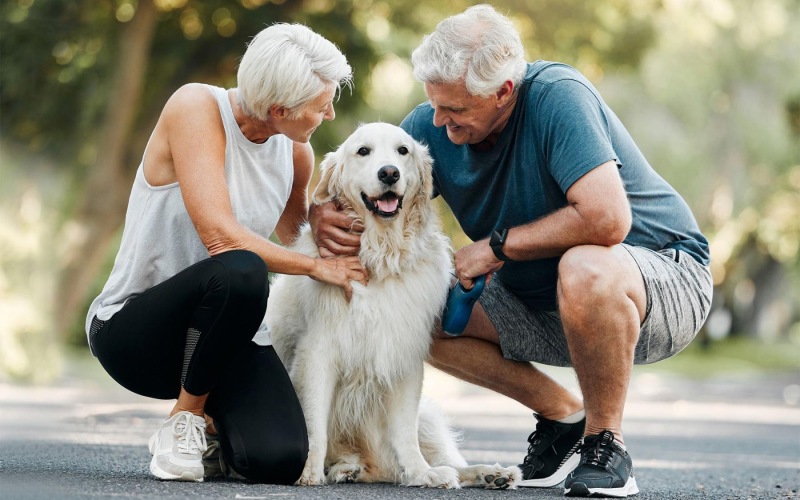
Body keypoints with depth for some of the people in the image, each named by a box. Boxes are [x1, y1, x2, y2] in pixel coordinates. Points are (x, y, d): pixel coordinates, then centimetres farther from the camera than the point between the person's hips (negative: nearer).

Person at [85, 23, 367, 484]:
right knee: (241, 271, -39)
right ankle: (184, 417, -14)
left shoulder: (295, 151, 2)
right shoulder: (197, 107, -16)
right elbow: (219, 235, -26)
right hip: (131, 326, -5)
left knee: (280, 460, -24)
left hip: (228, 332, 5)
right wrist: (316, 266, -16)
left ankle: (214, 422, 13)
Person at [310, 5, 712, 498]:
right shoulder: (433, 125, -8)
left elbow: (606, 218, -38)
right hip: (541, 303, 7)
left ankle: (605, 440, -16)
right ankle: (564, 416, 5)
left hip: (665, 277, -7)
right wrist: (324, 213, -21)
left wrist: (498, 245, -25)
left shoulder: (557, 96, -27)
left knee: (586, 270, -40)